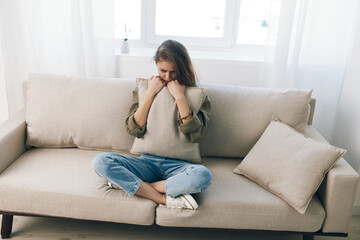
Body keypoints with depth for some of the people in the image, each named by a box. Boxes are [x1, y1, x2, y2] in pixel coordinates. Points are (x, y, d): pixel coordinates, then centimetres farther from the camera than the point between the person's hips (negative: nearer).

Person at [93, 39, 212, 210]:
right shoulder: (144, 88, 8)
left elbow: (195, 135, -12)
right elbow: (134, 130, -4)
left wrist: (180, 98, -16)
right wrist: (149, 94, -10)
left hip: (177, 164, -2)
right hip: (147, 161, 2)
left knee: (203, 175, -35)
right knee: (101, 161, -22)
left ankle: (128, 185, -20)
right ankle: (165, 199, -22)